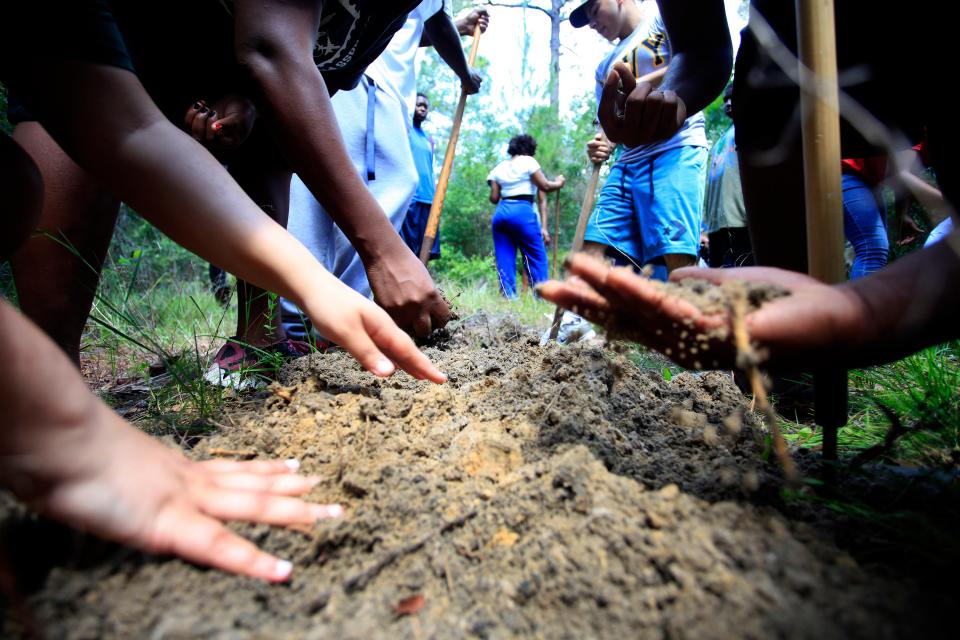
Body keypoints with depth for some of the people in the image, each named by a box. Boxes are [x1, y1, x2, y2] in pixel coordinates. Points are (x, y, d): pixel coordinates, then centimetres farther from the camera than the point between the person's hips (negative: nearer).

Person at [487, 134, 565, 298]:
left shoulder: (499, 168, 18)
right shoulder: (528, 161, 5)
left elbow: (494, 198, 13)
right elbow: (545, 186, 1)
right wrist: (558, 183, 19)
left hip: (500, 212, 5)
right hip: (523, 211, -5)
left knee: (504, 259, 4)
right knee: (537, 257, 0)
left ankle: (508, 297, -1)